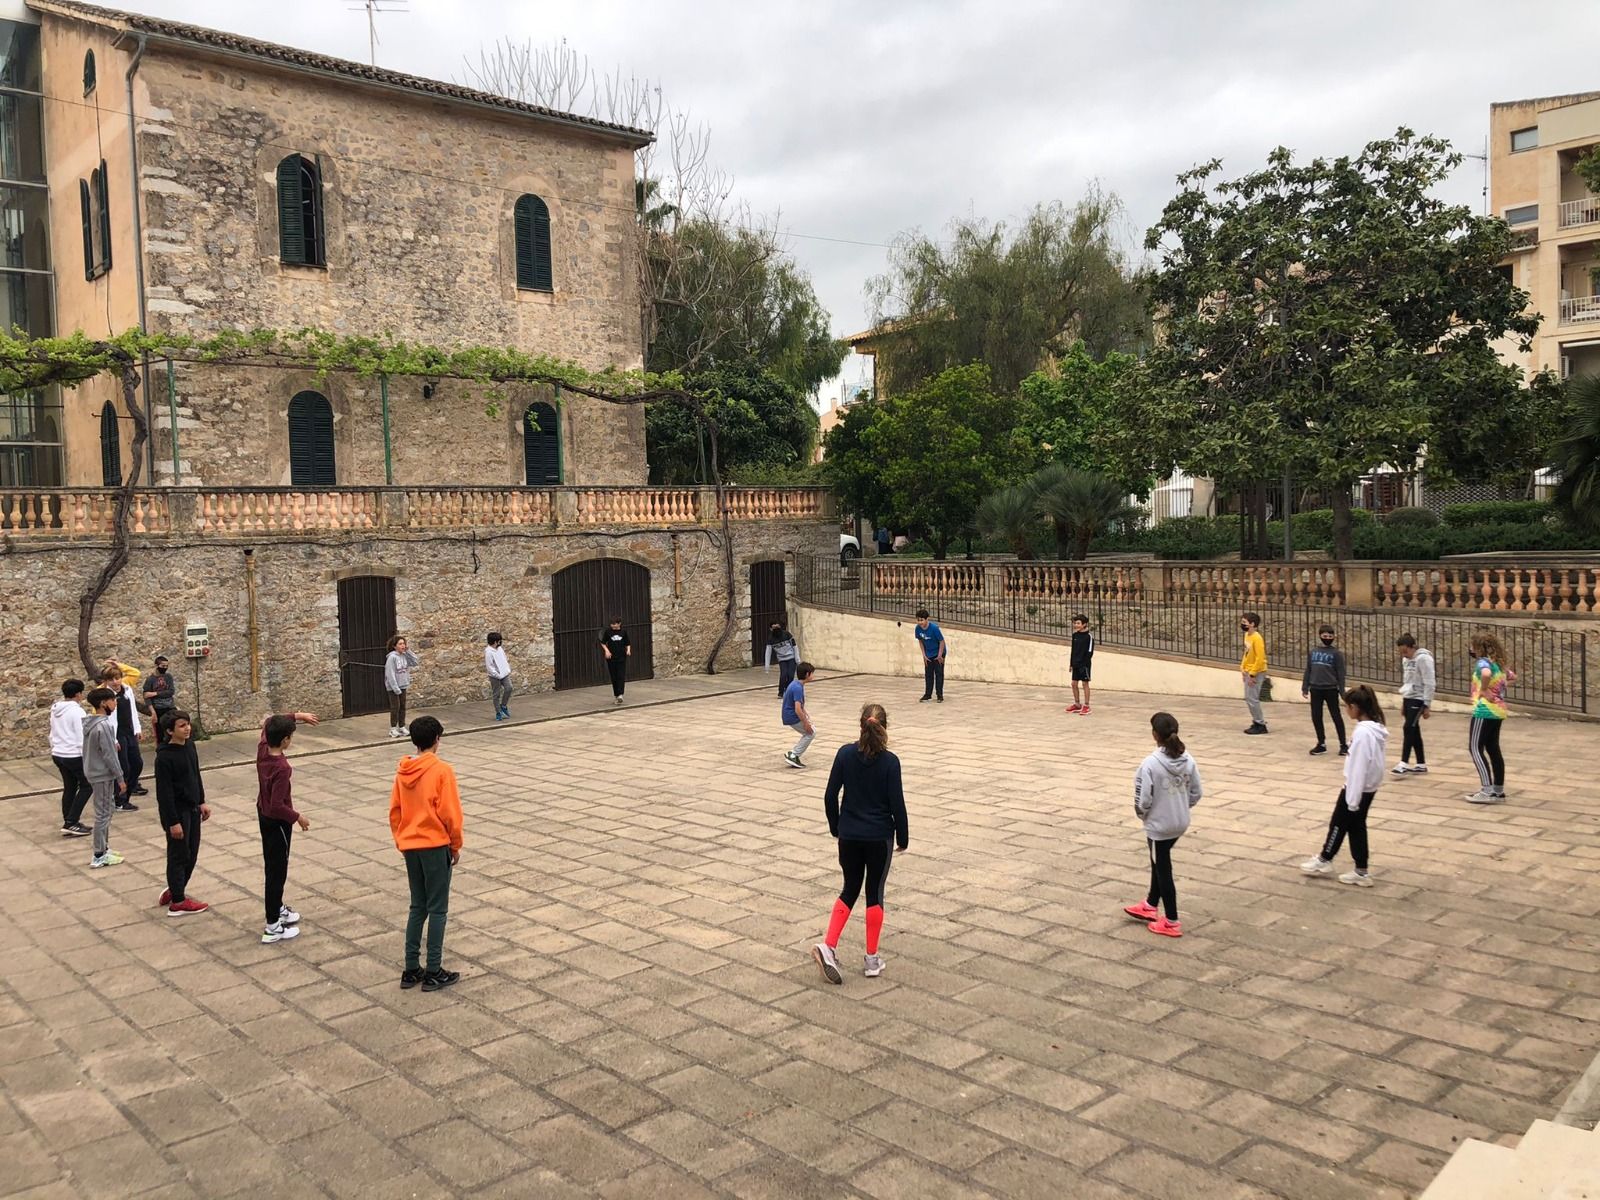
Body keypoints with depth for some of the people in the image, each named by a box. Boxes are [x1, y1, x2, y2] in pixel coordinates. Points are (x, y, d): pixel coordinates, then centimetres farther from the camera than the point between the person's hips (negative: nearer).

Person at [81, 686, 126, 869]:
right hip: (103, 775, -9)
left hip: (93, 771, 9)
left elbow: (91, 749, 13)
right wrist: (120, 778, -14)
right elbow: (110, 756, -21)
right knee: (103, 814, 0)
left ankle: (101, 846, 30)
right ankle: (99, 856, 7)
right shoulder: (103, 726, -23)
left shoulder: (89, 722, 5)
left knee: (107, 808, 20)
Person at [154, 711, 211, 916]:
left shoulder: (189, 746, 3)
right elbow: (164, 792, -20)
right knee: (178, 856, 2)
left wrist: (202, 802, 14)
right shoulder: (164, 757, -21)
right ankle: (178, 902, 13)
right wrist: (173, 821, -19)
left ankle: (175, 890, 32)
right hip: (177, 812, -8)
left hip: (192, 809, 8)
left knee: (191, 855, 15)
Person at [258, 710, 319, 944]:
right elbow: (277, 806, -30)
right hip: (278, 822, -9)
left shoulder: (262, 749, -9)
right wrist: (297, 817, -15)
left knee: (271, 865, 23)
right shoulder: (282, 768, -31)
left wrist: (296, 716, 8)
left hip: (263, 815, 9)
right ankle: (273, 927, 6)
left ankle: (277, 909, 40)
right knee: (277, 871, 0)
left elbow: (268, 722, 12)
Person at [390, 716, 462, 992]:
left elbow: (394, 812, 9)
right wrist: (456, 845, -2)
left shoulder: (402, 771, 4)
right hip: (435, 845, -6)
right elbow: (450, 813, -14)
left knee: (417, 907, 15)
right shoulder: (441, 770, -14)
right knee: (437, 910, 3)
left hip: (410, 847, 6)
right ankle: (433, 972, 5)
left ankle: (411, 970, 17)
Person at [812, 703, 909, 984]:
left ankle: (828, 945, 0)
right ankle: (872, 959, 17)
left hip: (849, 836, 2)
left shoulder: (845, 754, -6)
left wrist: (835, 827, 12)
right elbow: (897, 803, -10)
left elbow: (830, 796, -3)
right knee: (875, 893, 10)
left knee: (849, 889, 16)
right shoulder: (889, 762, -13)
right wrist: (903, 837, 4)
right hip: (880, 837, -2)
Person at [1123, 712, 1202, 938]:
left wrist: (1142, 814, 0)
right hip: (1181, 824, 7)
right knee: (1159, 862, 25)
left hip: (1158, 825, -7)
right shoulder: (1188, 760, -5)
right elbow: (1196, 793, 2)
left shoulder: (1150, 763, -24)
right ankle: (1151, 906, 41)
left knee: (1163, 869, 8)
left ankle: (1171, 922, 18)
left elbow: (1143, 799, -20)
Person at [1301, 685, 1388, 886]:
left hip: (1357, 789, -8)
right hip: (1368, 788, 8)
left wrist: (1352, 799, -19)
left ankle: (1324, 860, 27)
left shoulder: (1363, 732, -26)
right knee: (1356, 826, 15)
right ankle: (1361, 871, 20)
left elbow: (1359, 768, -24)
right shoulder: (1375, 727, 3)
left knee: (1339, 823, 10)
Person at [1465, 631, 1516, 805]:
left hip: (1485, 711, -9)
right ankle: (1498, 791, 17)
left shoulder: (1483, 662, -14)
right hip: (1498, 711, 9)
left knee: (1475, 748, -4)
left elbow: (1486, 674, -38)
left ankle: (1487, 791, -8)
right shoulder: (1499, 663, 13)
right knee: (1493, 749, 14)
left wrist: (1484, 690, -23)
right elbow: (1513, 677, 30)